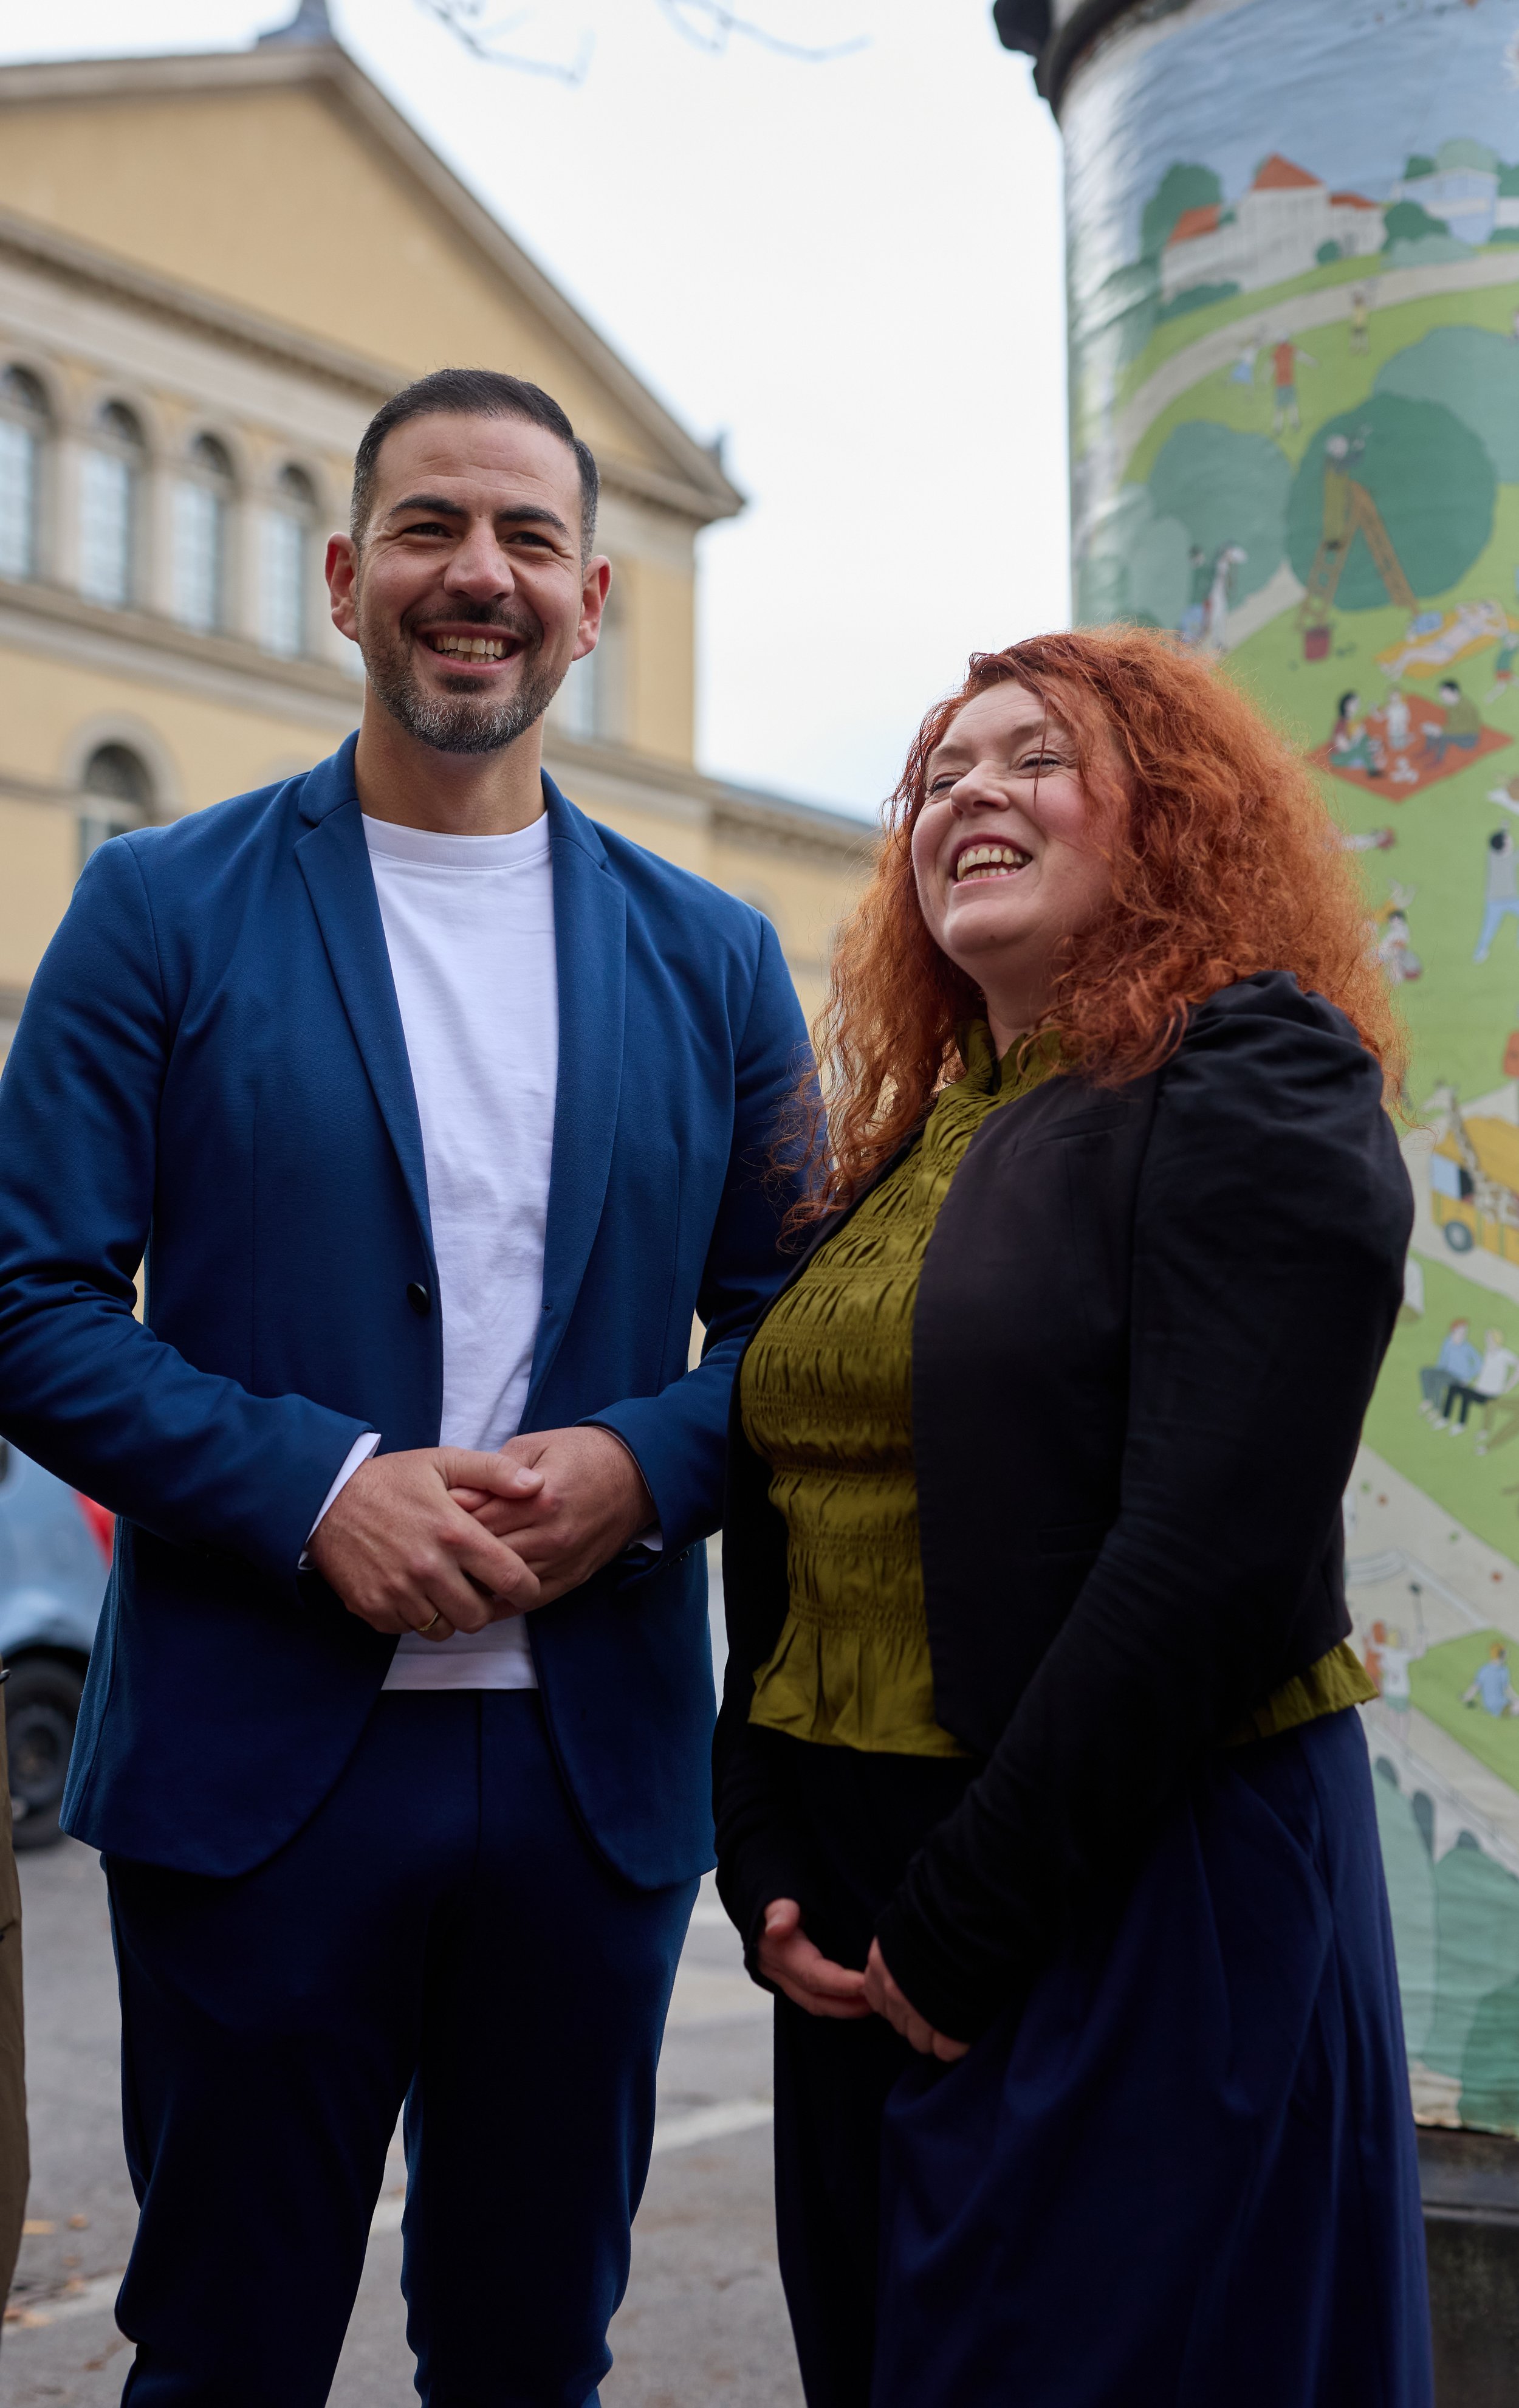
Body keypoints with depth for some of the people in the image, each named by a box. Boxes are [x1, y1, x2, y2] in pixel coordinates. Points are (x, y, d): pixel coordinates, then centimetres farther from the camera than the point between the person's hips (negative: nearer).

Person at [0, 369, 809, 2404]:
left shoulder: (713, 959, 8)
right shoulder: (164, 910, 0)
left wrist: (646, 1463, -12)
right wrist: (316, 1483, -18)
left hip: (600, 1765, 3)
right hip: (256, 1754, -2)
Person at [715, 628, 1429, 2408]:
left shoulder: (1252, 1088, -9)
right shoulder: (884, 1160, 13)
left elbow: (1213, 1551, -18)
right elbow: (777, 1539, 14)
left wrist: (972, 1915, -16)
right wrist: (762, 1864, 1)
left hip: (1144, 1906, -7)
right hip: (859, 1941, 7)